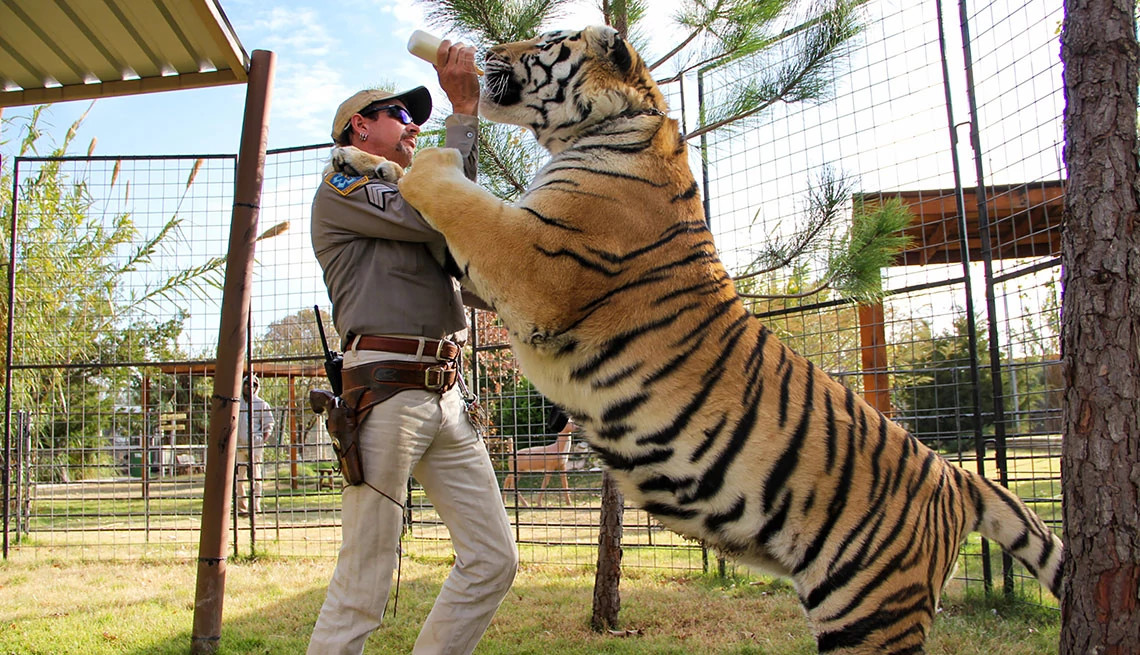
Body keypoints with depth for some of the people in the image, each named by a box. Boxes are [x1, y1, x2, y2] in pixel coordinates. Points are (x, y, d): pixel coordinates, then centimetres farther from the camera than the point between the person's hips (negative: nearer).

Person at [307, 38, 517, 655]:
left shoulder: (403, 199, 29)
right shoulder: (341, 185, 5)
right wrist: (463, 111, -4)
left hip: (446, 396, 8)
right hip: (386, 390, -8)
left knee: (494, 559, 5)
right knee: (361, 590, -6)